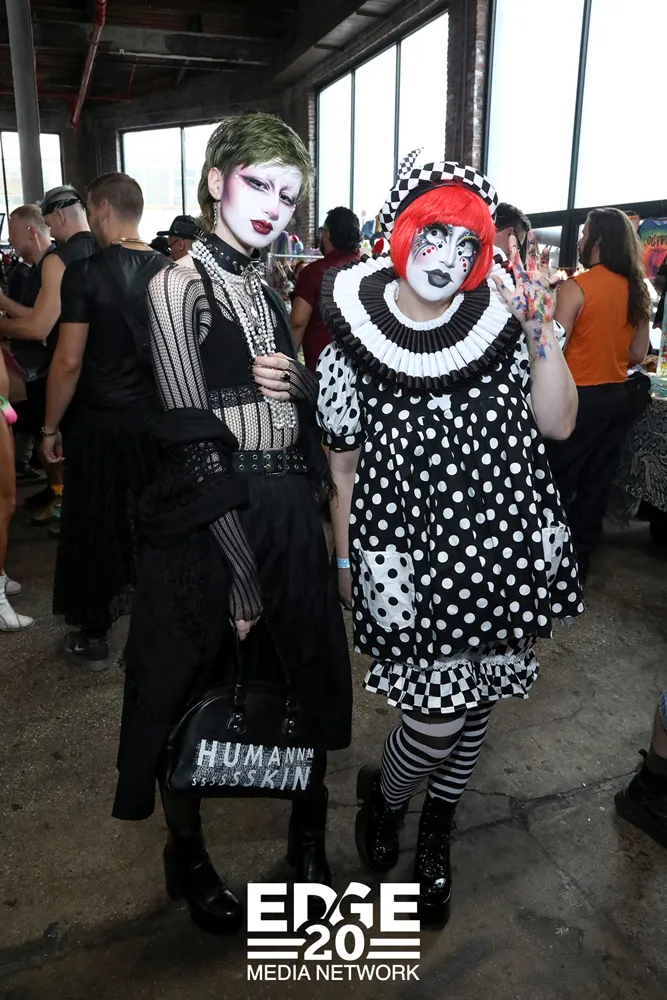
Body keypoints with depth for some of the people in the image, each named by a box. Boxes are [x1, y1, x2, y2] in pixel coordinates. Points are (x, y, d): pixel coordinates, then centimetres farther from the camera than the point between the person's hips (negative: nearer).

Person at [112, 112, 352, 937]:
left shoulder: (266, 289, 11)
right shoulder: (180, 286, -9)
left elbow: (313, 404, 18)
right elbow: (196, 443, -16)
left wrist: (298, 379, -7)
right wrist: (241, 571, -16)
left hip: (287, 519, 7)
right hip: (207, 526, -6)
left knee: (301, 677, 16)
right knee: (192, 691, 11)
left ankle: (309, 838, 39)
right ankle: (186, 853, 37)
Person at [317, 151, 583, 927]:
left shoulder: (500, 324, 2)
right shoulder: (353, 342, -4)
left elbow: (557, 424, -3)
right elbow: (343, 468, 2)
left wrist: (539, 334, -14)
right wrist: (345, 563, 5)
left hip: (505, 550, 4)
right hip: (410, 559, -3)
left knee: (476, 699, 15)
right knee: (439, 712, -2)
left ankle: (435, 836, 43)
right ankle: (384, 797, 36)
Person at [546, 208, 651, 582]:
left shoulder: (577, 287, -14)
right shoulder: (638, 290, 5)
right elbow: (638, 353, 8)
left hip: (581, 396, -6)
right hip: (619, 396, 6)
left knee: (559, 480, 5)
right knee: (597, 482, 13)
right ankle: (580, 557, 25)